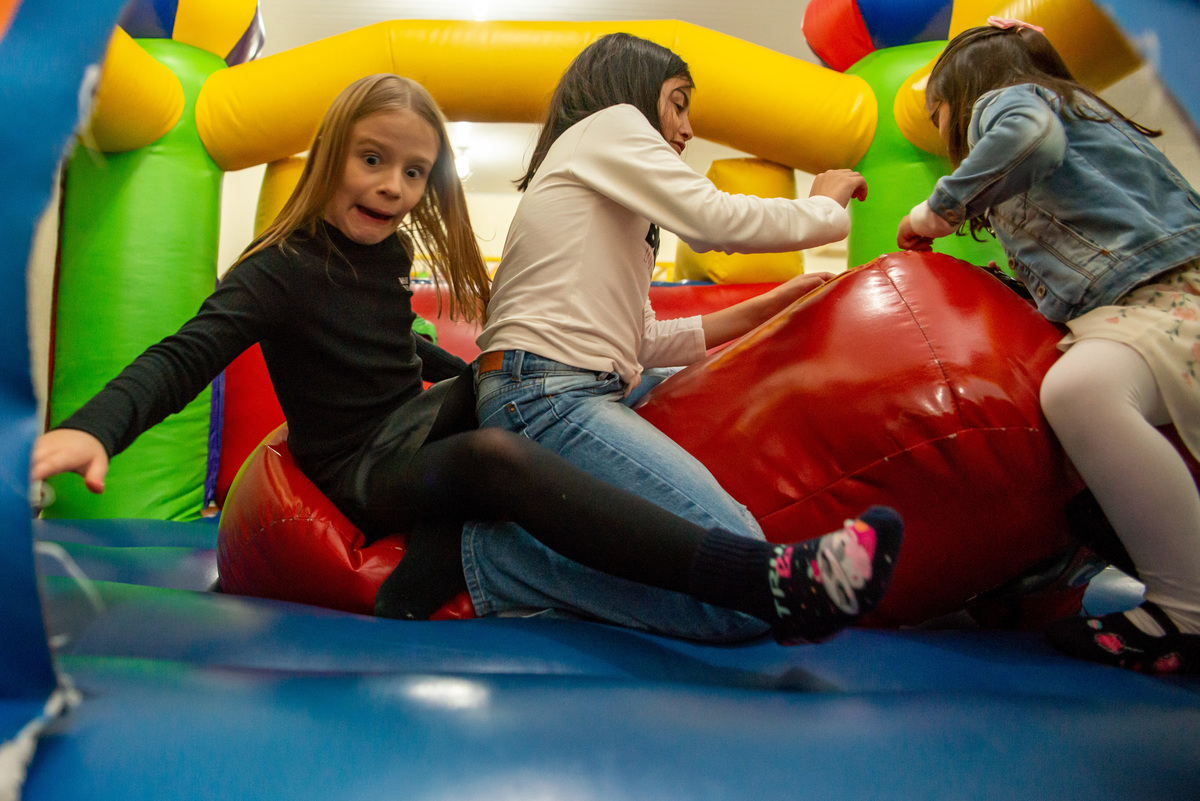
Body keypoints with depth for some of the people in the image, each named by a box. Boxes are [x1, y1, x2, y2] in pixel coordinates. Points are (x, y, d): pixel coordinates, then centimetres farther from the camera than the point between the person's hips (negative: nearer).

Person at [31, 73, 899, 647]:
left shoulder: (388, 253, 7)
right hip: (367, 471, -9)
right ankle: (769, 584, -50)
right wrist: (92, 428, -40)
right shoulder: (283, 268, -13)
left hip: (421, 425, 9)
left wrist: (475, 377, 19)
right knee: (497, 458, -34)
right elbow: (185, 356, -23)